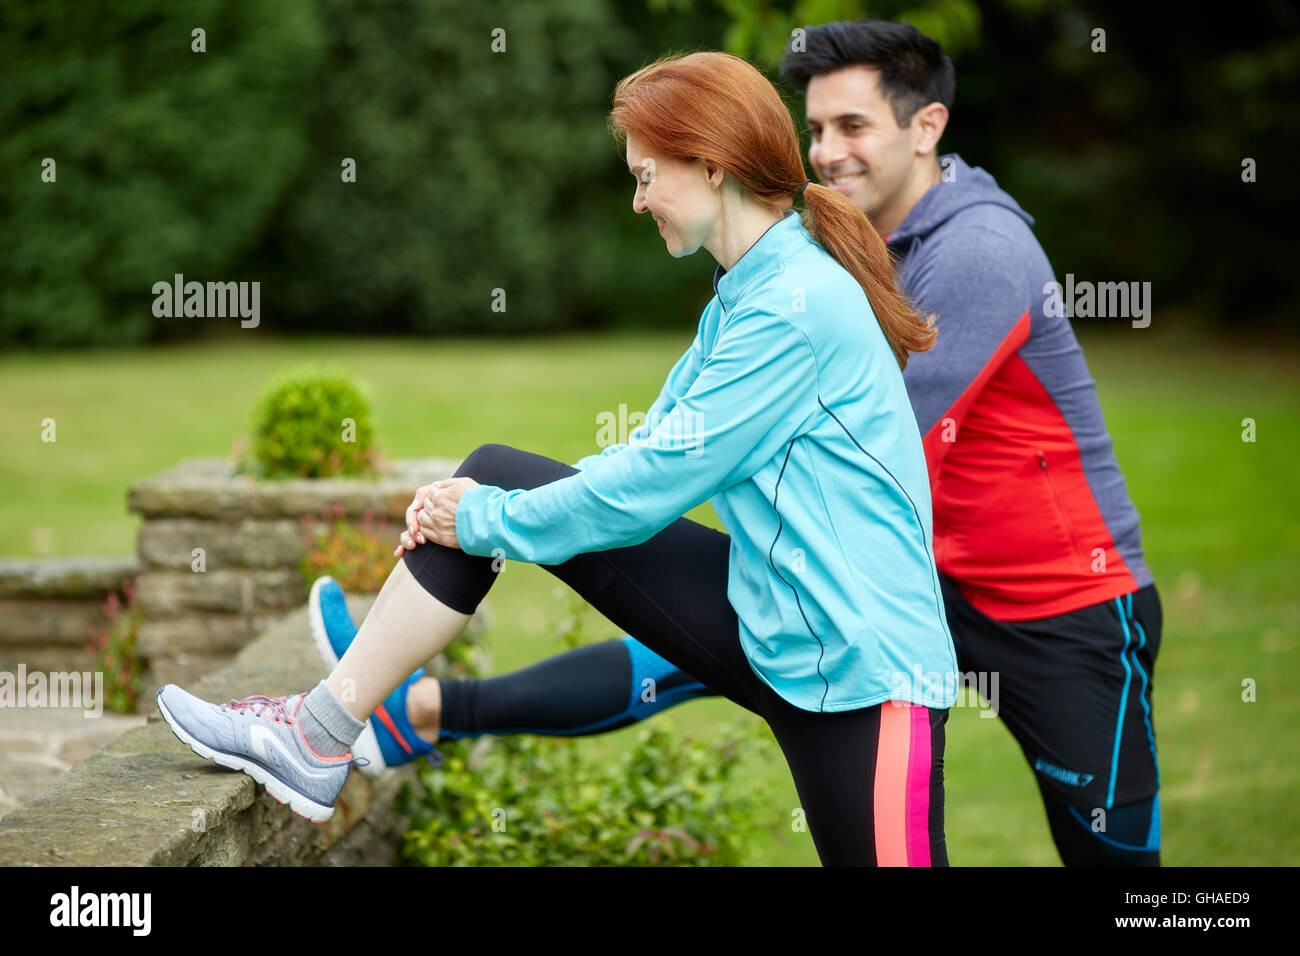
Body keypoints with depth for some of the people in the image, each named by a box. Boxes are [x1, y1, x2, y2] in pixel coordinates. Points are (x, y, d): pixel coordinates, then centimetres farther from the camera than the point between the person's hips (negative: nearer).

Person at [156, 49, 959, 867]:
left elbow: (653, 481, -17)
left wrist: (486, 521, -6)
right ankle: (318, 736, 5)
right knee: (497, 475, 4)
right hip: (767, 618, 9)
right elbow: (651, 451, 12)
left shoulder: (797, 305, -18)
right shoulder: (744, 294, 13)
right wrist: (484, 499, 0)